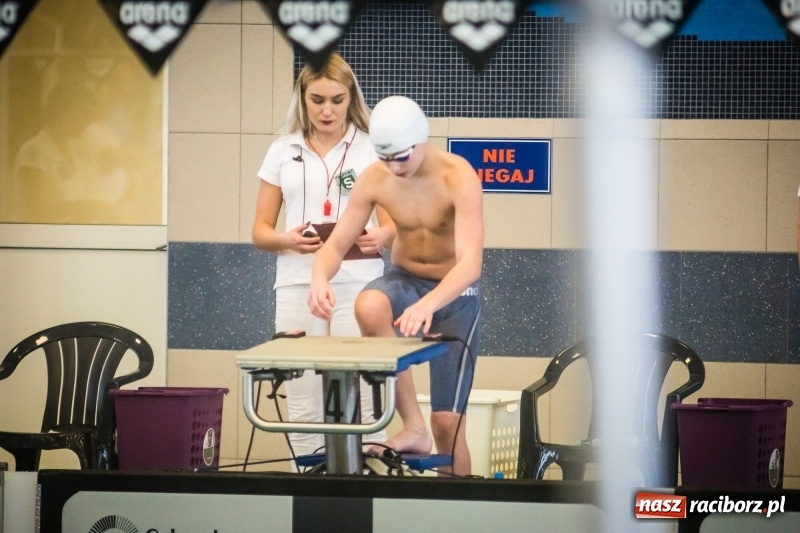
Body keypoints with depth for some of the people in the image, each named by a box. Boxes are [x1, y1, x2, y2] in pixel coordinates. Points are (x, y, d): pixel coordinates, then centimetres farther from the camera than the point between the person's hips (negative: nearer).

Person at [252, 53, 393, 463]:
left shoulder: (372, 151, 8)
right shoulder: (282, 152, 12)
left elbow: (391, 224, 5)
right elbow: (260, 231, 10)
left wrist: (380, 237, -20)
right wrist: (287, 240, -13)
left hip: (357, 285, -2)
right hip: (297, 286, 2)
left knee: (361, 402, -8)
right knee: (303, 406, 0)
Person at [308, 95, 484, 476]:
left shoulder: (458, 178, -25)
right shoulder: (374, 179, -14)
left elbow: (471, 263, -35)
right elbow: (336, 245, -10)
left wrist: (428, 304, -55)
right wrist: (320, 278, -35)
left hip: (455, 292, -3)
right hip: (405, 280, 3)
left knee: (447, 420, -8)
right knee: (369, 306, -35)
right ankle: (413, 427, -24)